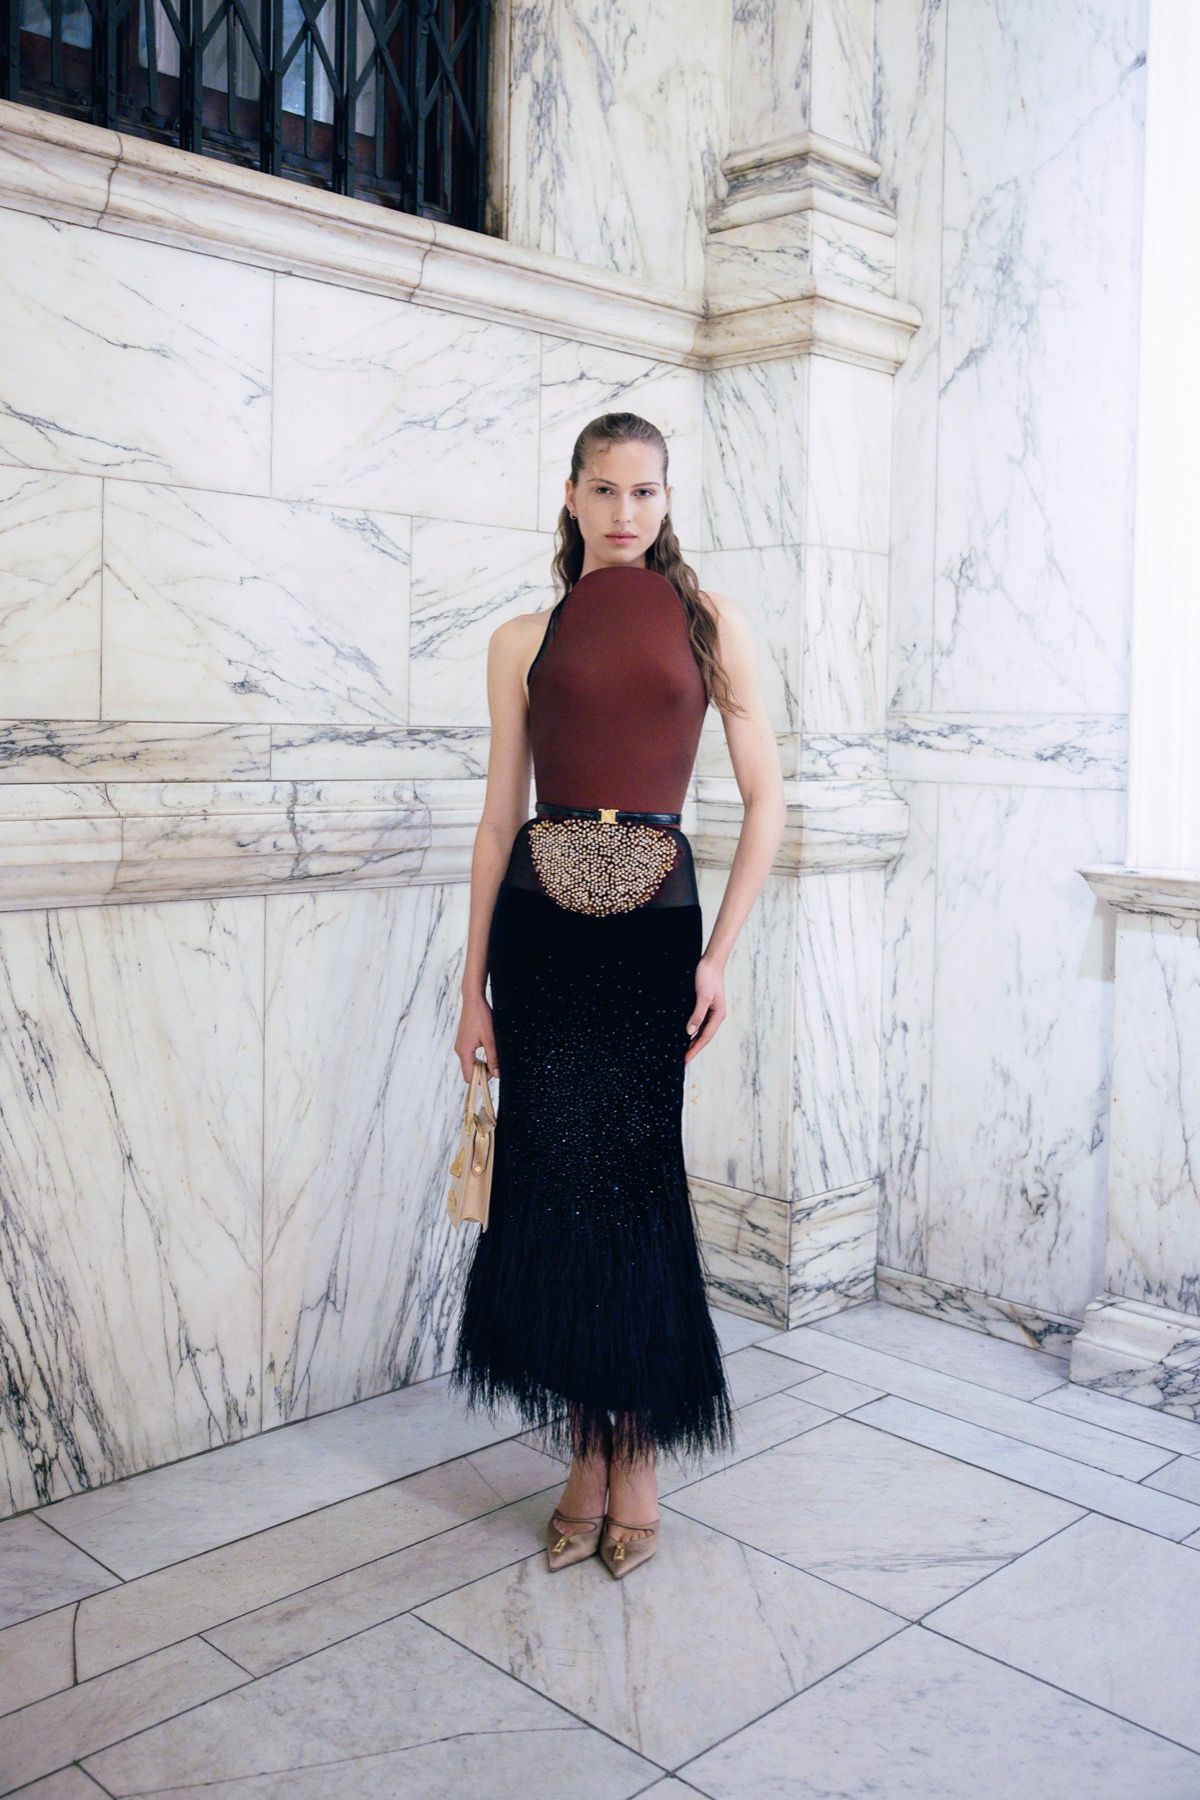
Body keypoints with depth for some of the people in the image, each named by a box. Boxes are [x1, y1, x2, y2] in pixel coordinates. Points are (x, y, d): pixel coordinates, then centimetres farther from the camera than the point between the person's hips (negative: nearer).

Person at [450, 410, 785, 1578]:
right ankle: (585, 1459, 21)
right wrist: (473, 985, 6)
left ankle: (637, 1459, 19)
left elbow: (765, 796, 4)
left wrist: (720, 953, -4)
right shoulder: (523, 641, 10)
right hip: (538, 925, 2)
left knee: (630, 1183, 0)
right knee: (552, 1183, 4)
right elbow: (499, 818, 9)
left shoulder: (709, 625, 7)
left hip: (653, 921, -1)